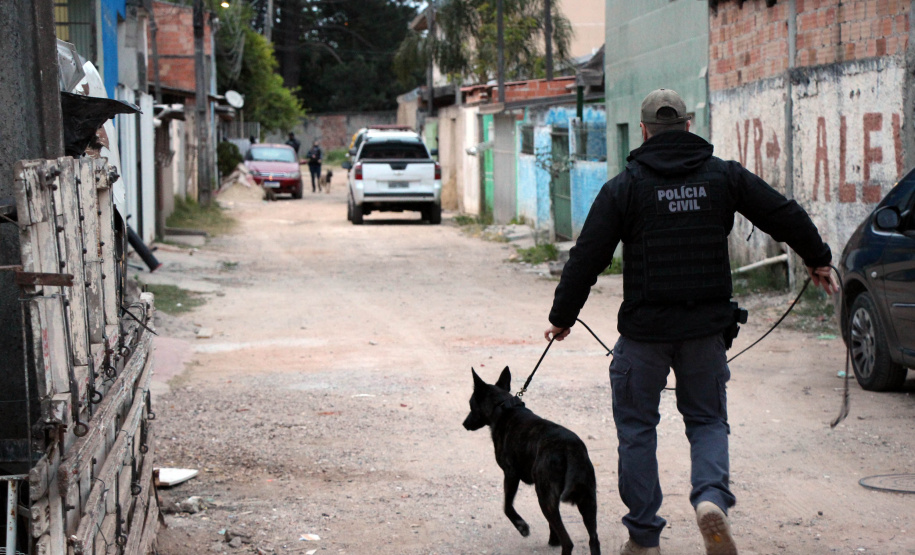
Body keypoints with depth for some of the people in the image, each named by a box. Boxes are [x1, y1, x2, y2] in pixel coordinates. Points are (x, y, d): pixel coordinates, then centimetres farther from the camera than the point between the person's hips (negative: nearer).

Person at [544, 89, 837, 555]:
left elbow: (587, 258, -5)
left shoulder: (624, 186, -4)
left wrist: (562, 317, 6)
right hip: (706, 325, 2)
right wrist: (816, 259, 25)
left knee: (637, 426, 11)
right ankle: (711, 496, -13)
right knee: (707, 418, 15)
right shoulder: (724, 175, 2)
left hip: (645, 328, -2)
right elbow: (785, 215, 8)